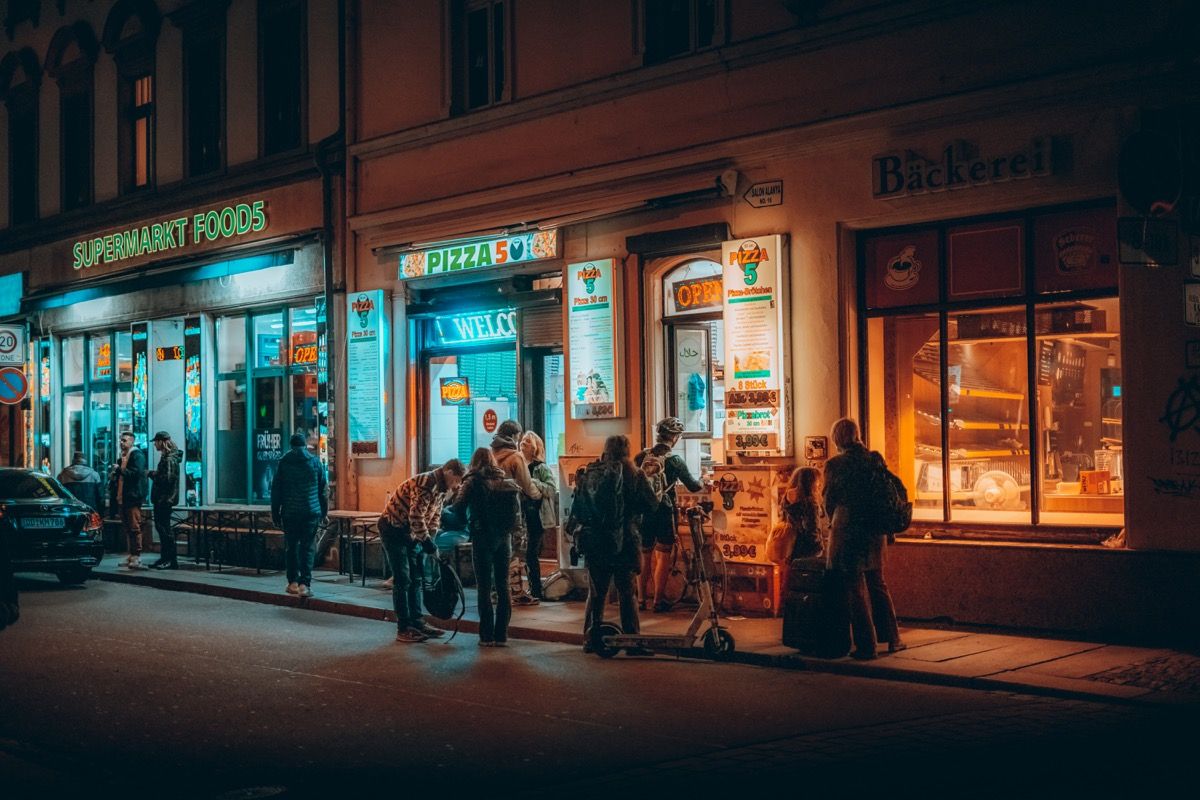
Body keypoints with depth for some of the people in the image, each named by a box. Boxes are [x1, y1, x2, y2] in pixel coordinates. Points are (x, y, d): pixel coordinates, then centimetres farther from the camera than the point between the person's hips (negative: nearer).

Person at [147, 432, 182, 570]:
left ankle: (172, 560, -6)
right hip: (162, 498, 11)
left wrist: (153, 474, -12)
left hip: (165, 498, -11)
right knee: (161, 527, 14)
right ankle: (164, 558, 21)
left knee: (165, 528, -8)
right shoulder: (165, 457, 16)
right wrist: (154, 473, 5)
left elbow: (167, 478, -23)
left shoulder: (169, 459, -16)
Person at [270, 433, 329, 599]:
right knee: (307, 548, 0)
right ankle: (304, 584, -8)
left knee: (291, 547, 10)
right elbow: (323, 489, 6)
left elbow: (276, 489, 4)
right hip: (311, 512, 0)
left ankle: (293, 582, 13)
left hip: (289, 512, 0)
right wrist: (324, 511, 13)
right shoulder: (316, 462, 3)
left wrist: (275, 513, 9)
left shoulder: (283, 462, 2)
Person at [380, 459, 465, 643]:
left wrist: (430, 542, 3)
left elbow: (434, 517, 12)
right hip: (394, 529, -9)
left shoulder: (442, 489, 5)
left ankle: (416, 622, 17)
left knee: (416, 579, 10)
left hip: (413, 533, 9)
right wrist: (427, 543, -25)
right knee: (402, 580, -7)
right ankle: (403, 629, -3)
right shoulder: (426, 483, -26)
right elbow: (416, 516, -30)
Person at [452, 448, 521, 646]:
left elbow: (458, 509, -9)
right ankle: (502, 635, 8)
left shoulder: (473, 482, -4)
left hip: (483, 538, -3)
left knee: (484, 587, 2)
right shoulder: (506, 481, 7)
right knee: (503, 586, 8)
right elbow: (517, 511, 5)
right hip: (504, 537, 4)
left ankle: (487, 636, 1)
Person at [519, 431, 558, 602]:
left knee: (531, 554, -8)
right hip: (521, 515, 6)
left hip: (537, 517, -6)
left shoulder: (542, 468, -3)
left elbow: (552, 489, -13)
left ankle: (536, 592, -2)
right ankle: (533, 589, 18)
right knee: (526, 554, 8)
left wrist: (533, 482, -21)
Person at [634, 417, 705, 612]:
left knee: (644, 556, 14)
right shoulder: (674, 460, -9)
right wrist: (703, 483, 18)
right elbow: (692, 486, -2)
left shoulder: (642, 456, 3)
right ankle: (658, 601, 5)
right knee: (663, 556, 3)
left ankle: (642, 598, 20)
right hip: (663, 511, -4)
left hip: (643, 512, 4)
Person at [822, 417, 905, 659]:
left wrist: (834, 522, 17)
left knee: (855, 588, 4)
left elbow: (829, 501, -3)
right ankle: (892, 639, 22)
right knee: (877, 584, 19)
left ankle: (866, 646, 4)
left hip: (847, 531, -5)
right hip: (875, 530, 5)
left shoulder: (835, 464, -11)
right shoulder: (875, 459, 1)